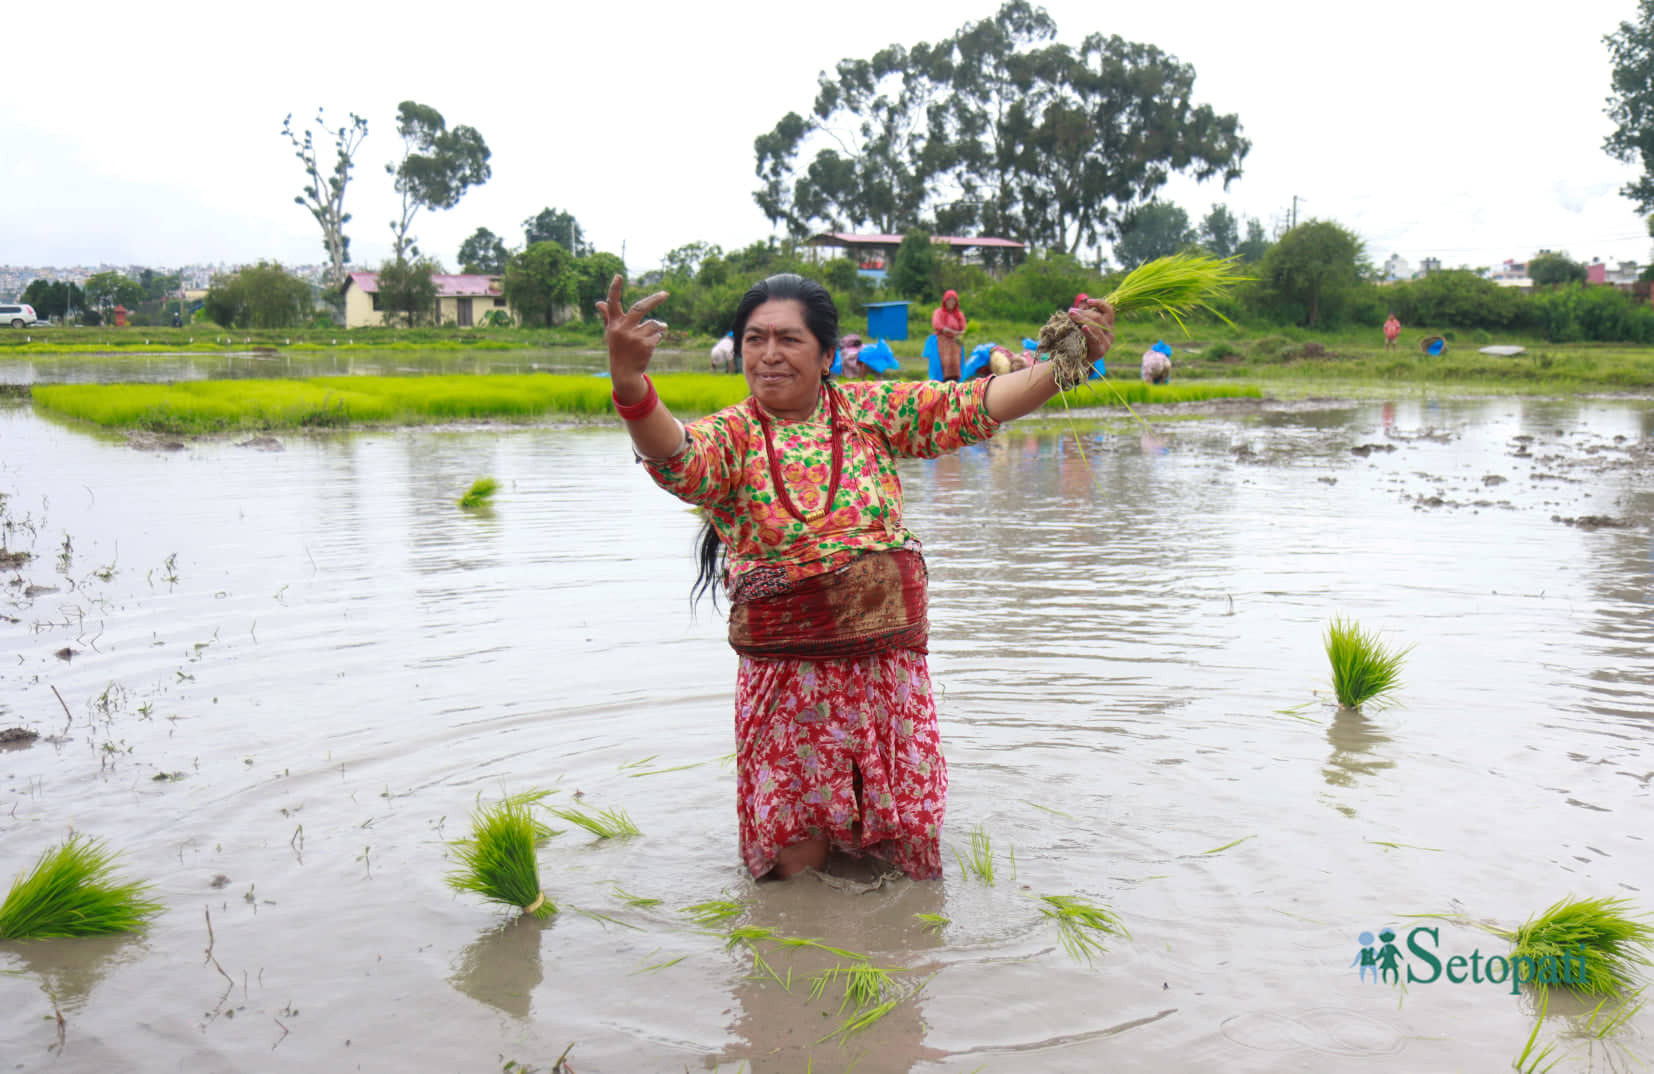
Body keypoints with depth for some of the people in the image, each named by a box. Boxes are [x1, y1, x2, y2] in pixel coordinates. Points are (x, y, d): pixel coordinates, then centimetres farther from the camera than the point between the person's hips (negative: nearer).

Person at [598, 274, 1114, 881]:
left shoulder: (871, 411, 3)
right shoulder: (732, 437, -5)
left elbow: (978, 405, -1)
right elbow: (673, 458, -27)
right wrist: (629, 383, -47)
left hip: (890, 667, 3)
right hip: (788, 677, -2)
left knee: (913, 860, 13)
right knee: (797, 865, 4)